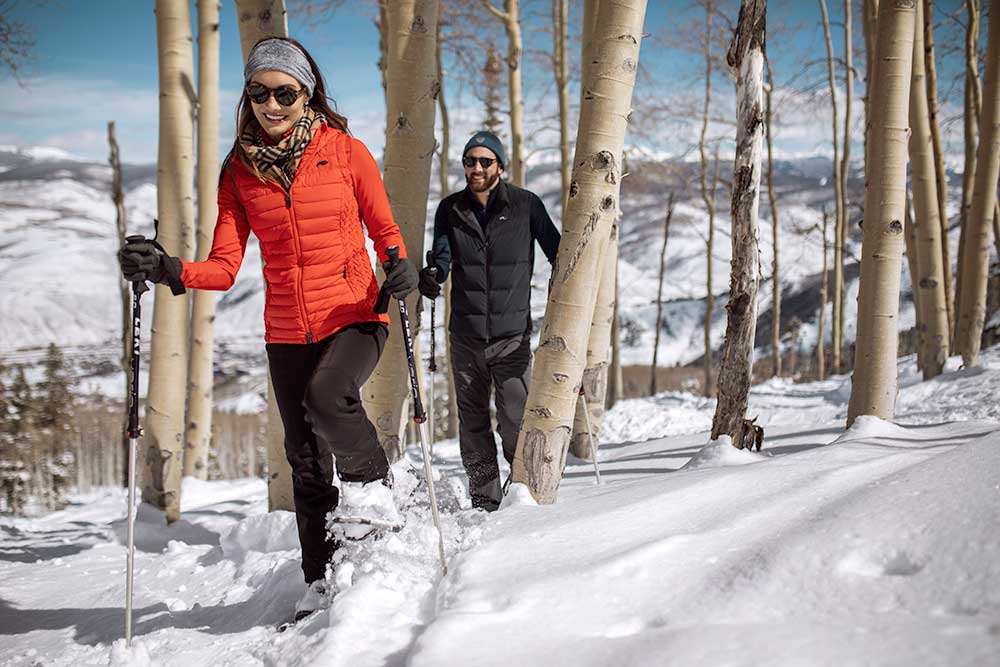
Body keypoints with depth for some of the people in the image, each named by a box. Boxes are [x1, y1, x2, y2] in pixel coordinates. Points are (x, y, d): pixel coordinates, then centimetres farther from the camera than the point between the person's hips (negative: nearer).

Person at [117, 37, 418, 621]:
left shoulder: (346, 151, -4)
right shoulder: (240, 171, 3)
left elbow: (385, 231, 2)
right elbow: (225, 266, -2)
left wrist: (400, 268, -20)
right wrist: (170, 271, -20)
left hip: (355, 315, -3)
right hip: (288, 331, 4)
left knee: (326, 396, -33)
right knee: (307, 463, 9)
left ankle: (378, 486, -4)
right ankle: (321, 584, 22)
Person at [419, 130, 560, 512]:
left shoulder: (526, 205, 0)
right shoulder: (450, 209, 7)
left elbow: (557, 253, 8)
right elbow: (442, 255, -4)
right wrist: (432, 274, -27)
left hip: (513, 332, -3)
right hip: (466, 333, 3)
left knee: (516, 422, -9)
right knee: (473, 421, 8)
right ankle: (483, 501, 18)